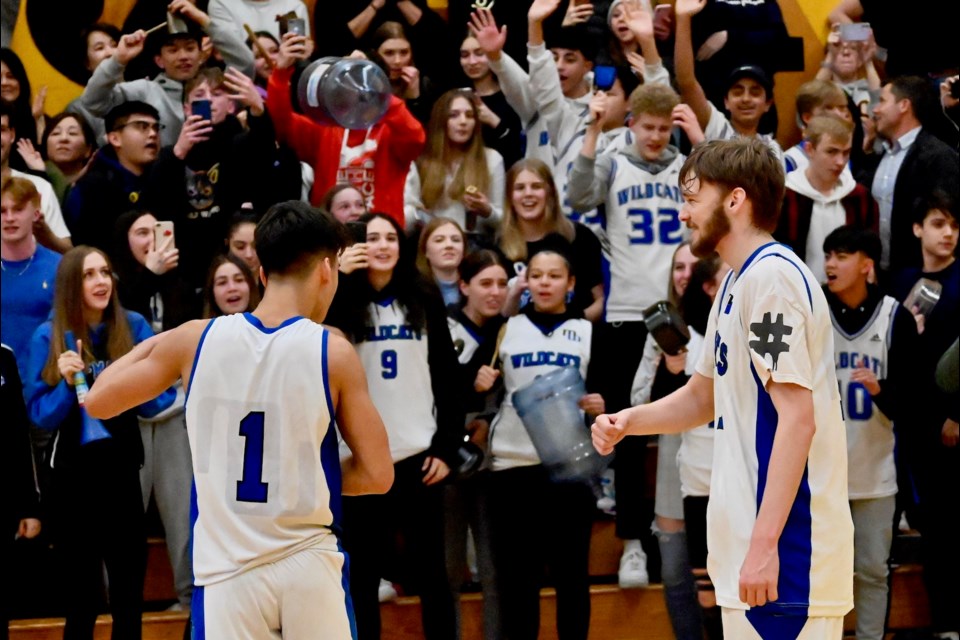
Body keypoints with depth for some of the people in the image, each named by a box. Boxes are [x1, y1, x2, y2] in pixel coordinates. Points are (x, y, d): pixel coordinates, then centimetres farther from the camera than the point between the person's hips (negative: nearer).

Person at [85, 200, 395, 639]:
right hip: (309, 565, -1)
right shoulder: (333, 352, -6)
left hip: (227, 570, 1)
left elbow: (98, 401, 9)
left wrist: (154, 342, 22)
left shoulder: (196, 339, -2)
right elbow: (377, 475, -3)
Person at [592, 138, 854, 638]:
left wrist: (764, 543, -24)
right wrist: (627, 422, 9)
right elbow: (702, 398, 28)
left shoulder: (772, 277, -14)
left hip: (784, 550, -10)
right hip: (747, 541, 10)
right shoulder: (735, 282, 18)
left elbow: (798, 419, -20)